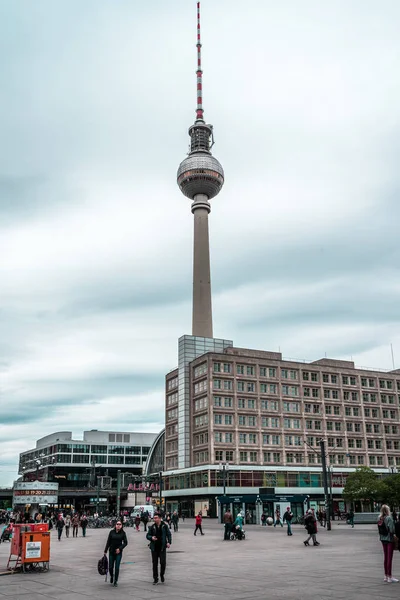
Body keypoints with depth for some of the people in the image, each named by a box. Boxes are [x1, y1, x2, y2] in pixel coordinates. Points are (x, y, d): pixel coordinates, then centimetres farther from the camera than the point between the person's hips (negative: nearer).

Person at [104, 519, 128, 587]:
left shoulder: (123, 533, -3)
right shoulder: (112, 532, -2)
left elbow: (125, 542, -2)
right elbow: (108, 542, 3)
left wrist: (120, 548, -14)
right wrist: (105, 551, 2)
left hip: (118, 552, -1)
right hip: (111, 552, 1)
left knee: (117, 567, -2)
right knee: (110, 567, 3)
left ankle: (115, 581, 14)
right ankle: (111, 576, 35)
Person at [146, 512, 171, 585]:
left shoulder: (164, 526, -4)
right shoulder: (152, 527, 0)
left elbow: (168, 534, 3)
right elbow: (147, 535, 7)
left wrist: (169, 542, -11)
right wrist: (151, 538, -14)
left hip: (162, 547, -2)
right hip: (154, 548, 2)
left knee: (163, 562, -5)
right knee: (155, 564, 6)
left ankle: (162, 575, 23)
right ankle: (155, 579, 18)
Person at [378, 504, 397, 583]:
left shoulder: (379, 519, 2)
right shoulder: (389, 518, -18)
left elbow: (379, 530, 4)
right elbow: (392, 529, -20)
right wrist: (394, 533, -1)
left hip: (383, 539, 6)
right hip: (389, 539, -6)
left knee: (385, 557, 15)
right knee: (389, 558, 0)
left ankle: (386, 576, 23)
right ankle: (389, 577, 3)